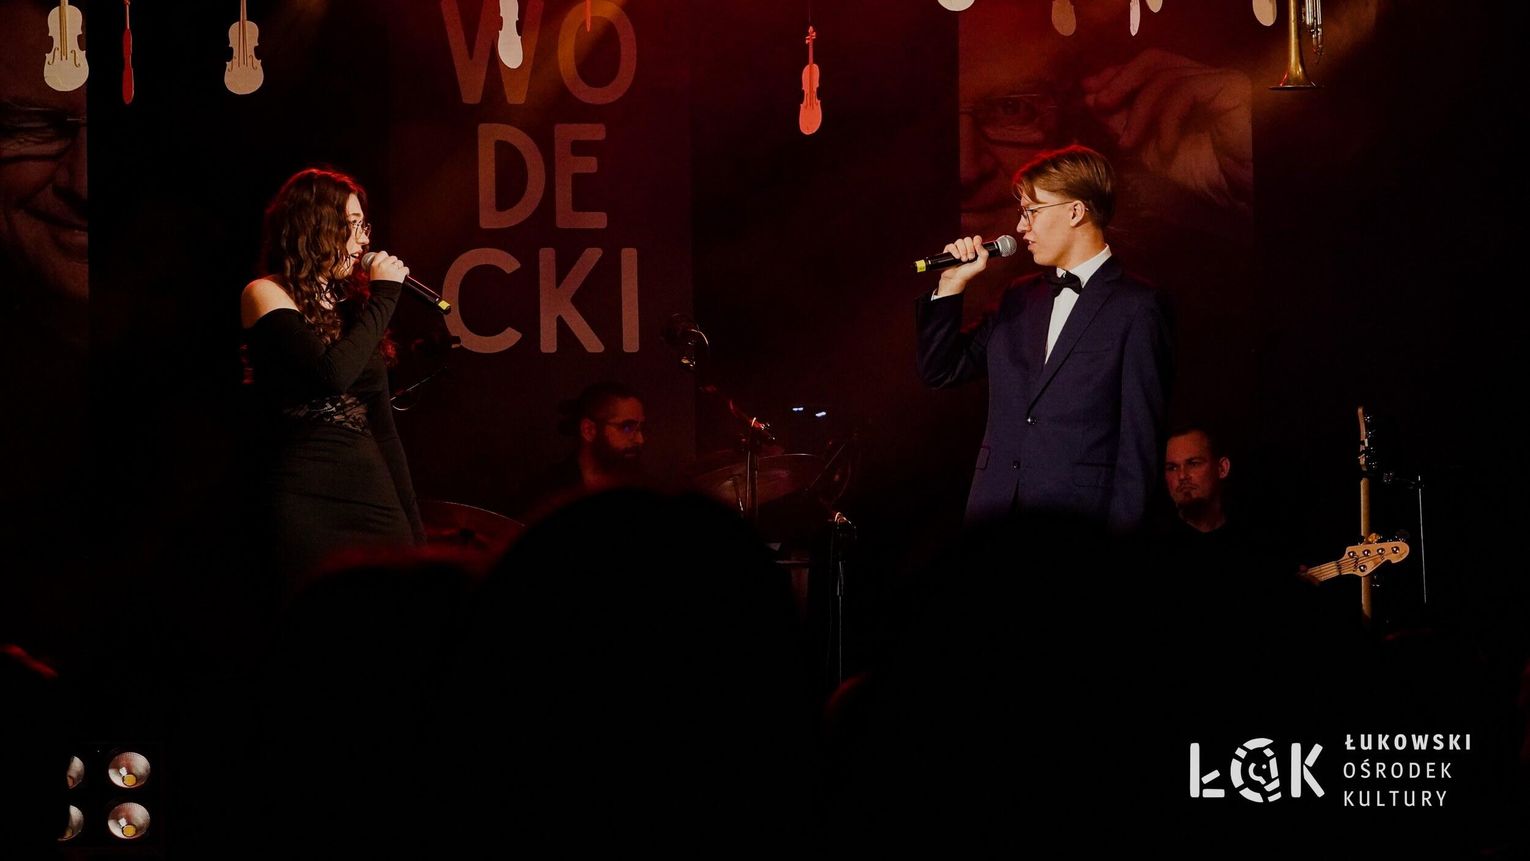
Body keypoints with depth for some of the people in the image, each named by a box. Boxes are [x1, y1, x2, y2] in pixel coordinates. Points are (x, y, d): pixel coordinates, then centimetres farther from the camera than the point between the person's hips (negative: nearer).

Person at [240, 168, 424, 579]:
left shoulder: (352, 303, 17)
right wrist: (384, 296, -7)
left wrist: (413, 526, 14)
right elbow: (332, 373, -19)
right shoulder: (267, 295, -2)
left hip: (374, 498, 6)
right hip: (306, 499, -6)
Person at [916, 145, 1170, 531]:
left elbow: (1140, 437, -7)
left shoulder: (1136, 307, -3)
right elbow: (940, 372, 20)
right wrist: (953, 283, 9)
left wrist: (1119, 542, -12)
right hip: (994, 521, 6)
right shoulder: (1020, 299, 17)